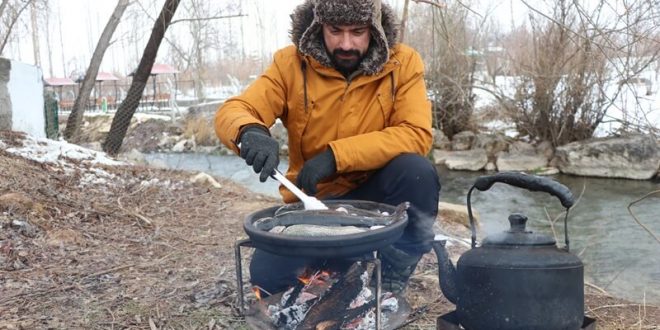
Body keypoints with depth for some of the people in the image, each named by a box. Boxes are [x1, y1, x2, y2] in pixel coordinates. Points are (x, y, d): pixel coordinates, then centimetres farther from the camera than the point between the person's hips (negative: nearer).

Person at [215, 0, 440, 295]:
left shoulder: (402, 63, -11)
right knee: (268, 276, -19)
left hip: (376, 191, 0)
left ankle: (389, 288, -11)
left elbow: (416, 134, -21)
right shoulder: (291, 62, -9)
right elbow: (231, 113, -13)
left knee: (417, 171, -32)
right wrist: (250, 132, -39)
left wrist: (336, 155, -30)